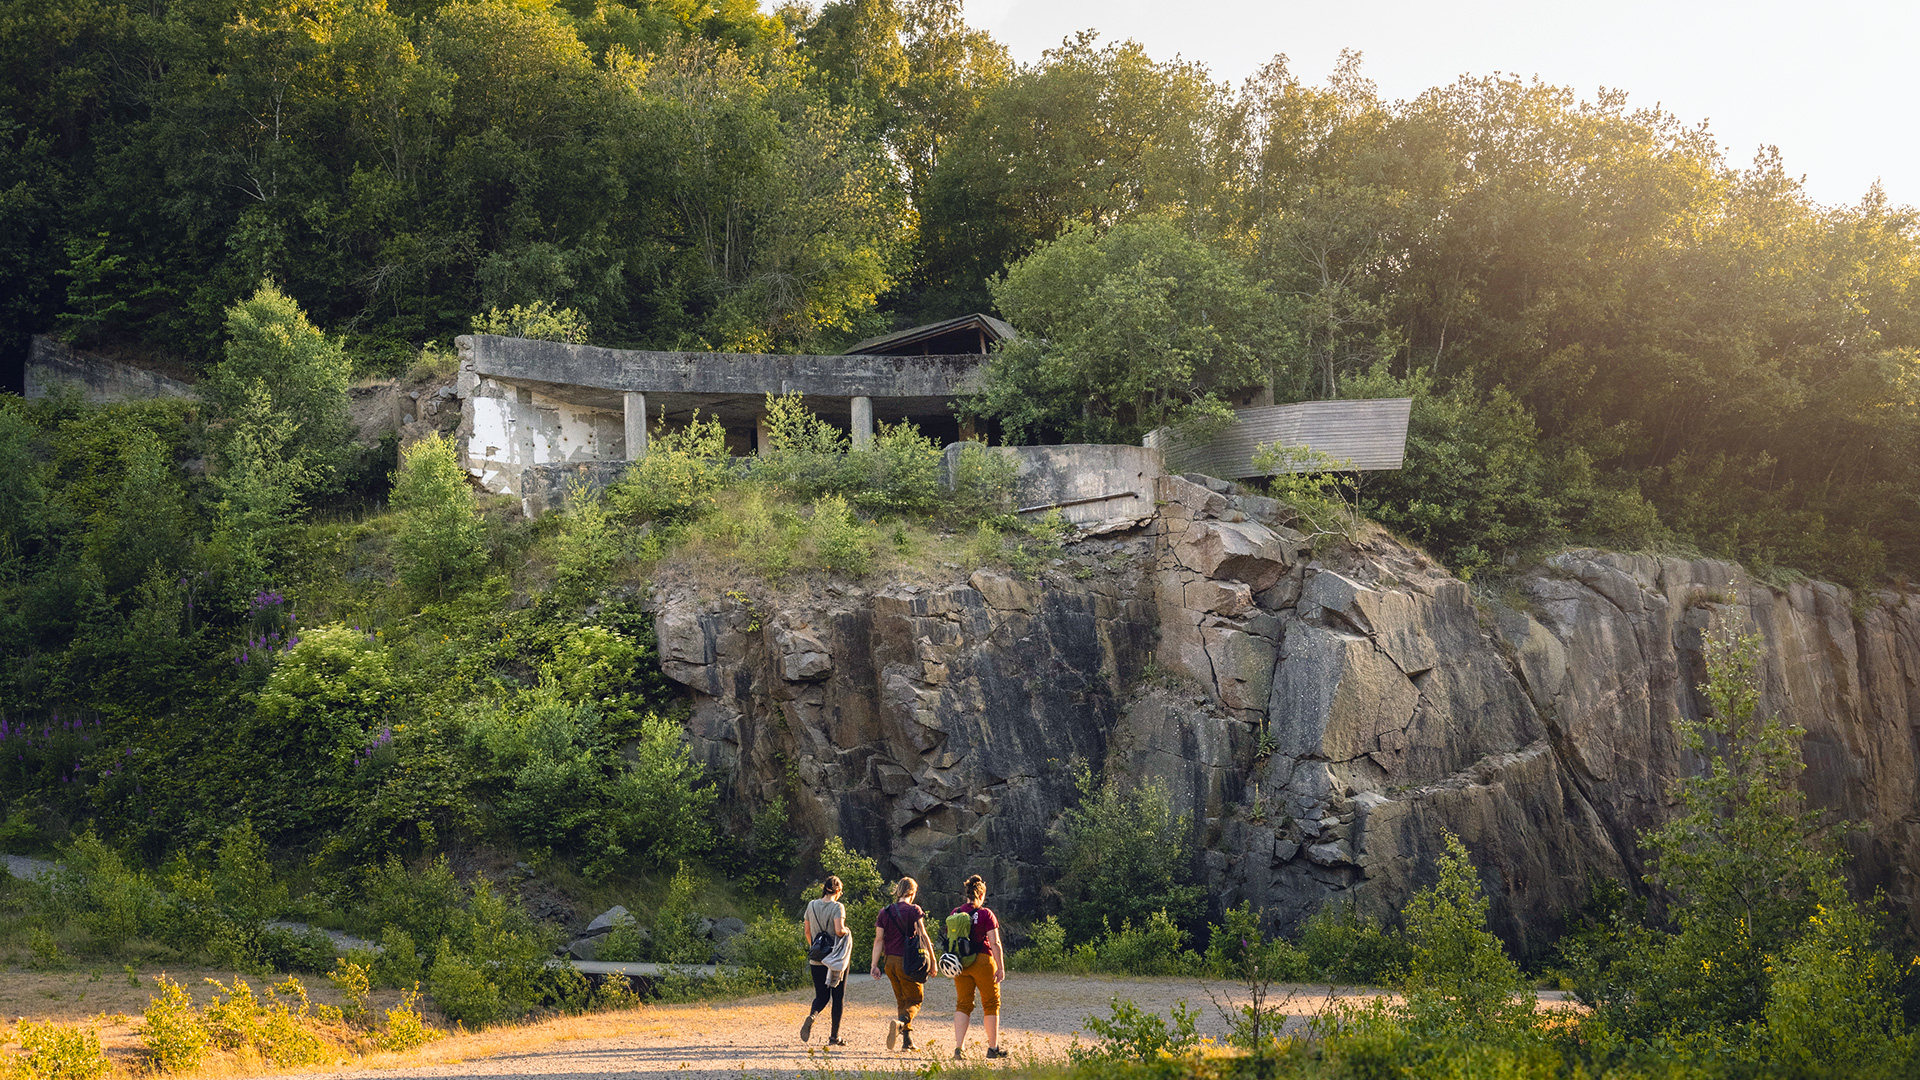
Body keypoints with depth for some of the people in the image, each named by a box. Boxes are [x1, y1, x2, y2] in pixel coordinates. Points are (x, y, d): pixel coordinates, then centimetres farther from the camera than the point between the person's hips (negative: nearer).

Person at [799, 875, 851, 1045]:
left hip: (816, 960, 4)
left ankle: (811, 1015, -21)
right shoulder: (837, 907, -11)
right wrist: (847, 931, -2)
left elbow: (807, 932, 11)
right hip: (836, 959, -4)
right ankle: (834, 1036, 10)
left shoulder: (812, 905, 4)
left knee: (822, 996, 11)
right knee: (838, 997, 9)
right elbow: (839, 930, -24)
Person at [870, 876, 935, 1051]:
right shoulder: (914, 910, -6)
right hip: (908, 962, -5)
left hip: (890, 962, 5)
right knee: (915, 1001, 5)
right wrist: (932, 960, -7)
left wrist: (875, 965, 2)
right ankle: (900, 1023, -25)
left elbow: (878, 940, 2)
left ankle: (907, 1041, 15)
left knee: (902, 1002, 18)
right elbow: (922, 935, -11)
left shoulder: (885, 912, 6)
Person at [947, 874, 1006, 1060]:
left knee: (963, 1004, 8)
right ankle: (993, 1048, 15)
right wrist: (1001, 967, -8)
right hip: (982, 961, -4)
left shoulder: (955, 914, 3)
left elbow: (949, 940, 9)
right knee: (991, 1004, 10)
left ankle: (959, 1046, -4)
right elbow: (994, 943, -13)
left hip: (960, 964, 4)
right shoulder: (986, 914, -10)